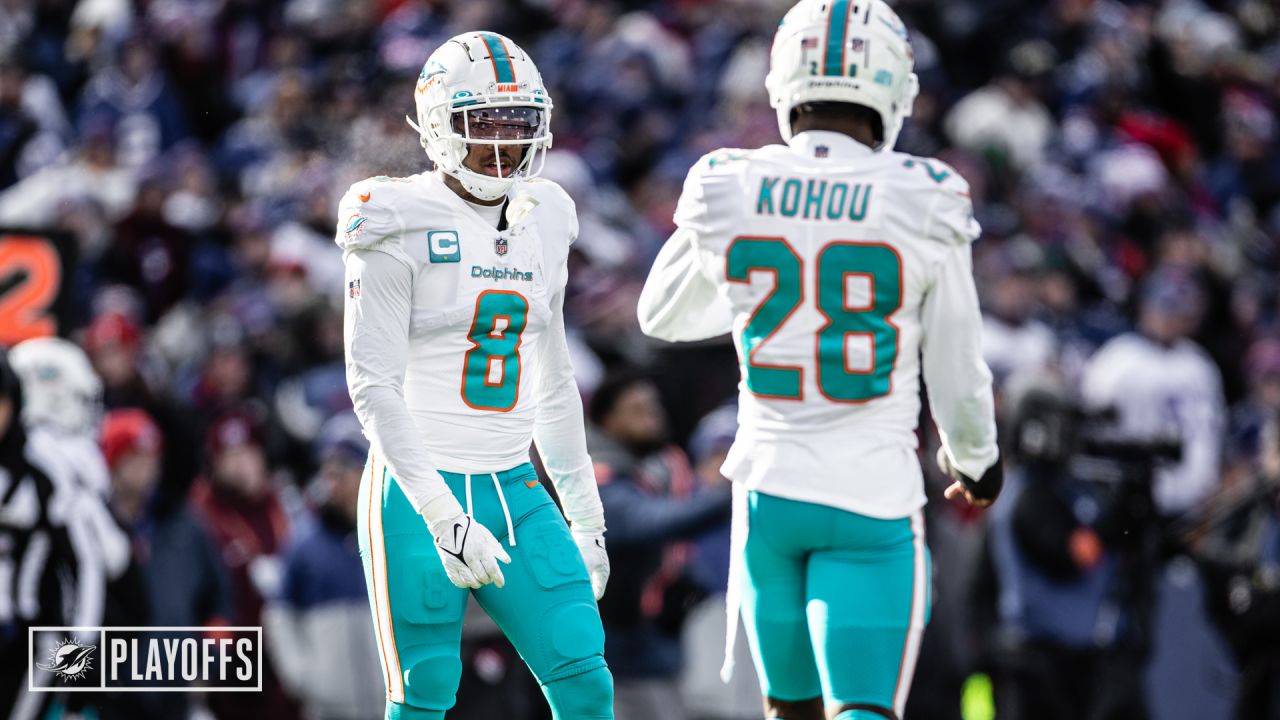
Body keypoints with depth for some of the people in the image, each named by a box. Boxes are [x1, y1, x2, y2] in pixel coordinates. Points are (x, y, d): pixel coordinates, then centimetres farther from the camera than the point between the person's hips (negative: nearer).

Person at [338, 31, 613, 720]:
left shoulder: (539, 224, 11)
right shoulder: (401, 227, -9)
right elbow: (374, 385, -15)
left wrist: (584, 517, 19)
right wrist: (444, 517, -22)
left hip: (516, 492, 6)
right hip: (420, 496, -6)